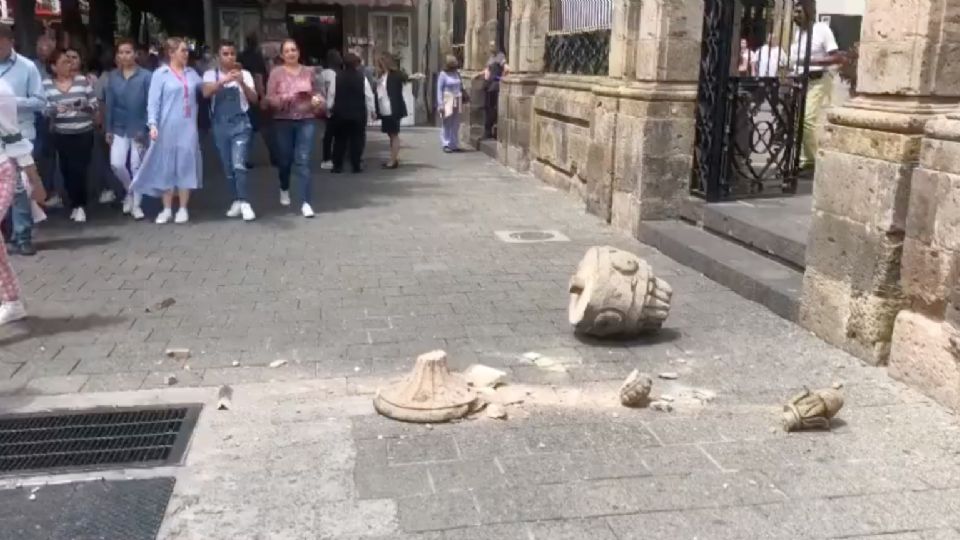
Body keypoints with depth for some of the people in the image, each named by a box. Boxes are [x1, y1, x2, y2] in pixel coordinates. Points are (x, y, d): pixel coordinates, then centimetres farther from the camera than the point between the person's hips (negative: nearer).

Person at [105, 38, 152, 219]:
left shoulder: (146, 76, -8)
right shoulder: (112, 77, 4)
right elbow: (109, 104, 5)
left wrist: (145, 128, -13)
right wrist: (108, 129, 1)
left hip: (139, 128, -3)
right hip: (119, 128, 3)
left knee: (137, 167, 4)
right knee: (116, 164, -8)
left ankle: (136, 205, 17)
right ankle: (129, 191, 21)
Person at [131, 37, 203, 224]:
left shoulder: (192, 73, 10)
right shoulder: (161, 74, -3)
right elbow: (153, 101, -6)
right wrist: (152, 124, -16)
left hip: (188, 128, 3)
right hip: (167, 128, -3)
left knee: (186, 166, 3)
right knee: (166, 166, 4)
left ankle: (183, 209, 10)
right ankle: (167, 209, 13)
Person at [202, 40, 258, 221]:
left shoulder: (244, 74, 3)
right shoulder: (211, 74, 4)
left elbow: (254, 99, -3)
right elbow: (206, 93, -15)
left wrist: (242, 83, -20)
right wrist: (224, 80, -29)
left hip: (240, 123, -2)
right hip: (220, 125, 2)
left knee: (239, 164, -16)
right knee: (228, 167, 9)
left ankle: (244, 203, -11)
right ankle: (237, 201, 21)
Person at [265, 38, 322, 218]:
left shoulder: (308, 72, 6)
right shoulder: (276, 73, -2)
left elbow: (315, 93, 16)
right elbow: (270, 98, -5)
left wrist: (317, 99, -6)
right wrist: (285, 98, -23)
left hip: (307, 121, 0)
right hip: (283, 122, 0)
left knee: (303, 161, -9)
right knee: (285, 159, 13)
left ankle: (305, 202, -10)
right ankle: (284, 189, 44)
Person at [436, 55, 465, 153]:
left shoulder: (457, 73, 9)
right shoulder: (443, 74, -6)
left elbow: (461, 87, 14)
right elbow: (439, 89, -7)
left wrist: (463, 97, 8)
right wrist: (440, 104, -13)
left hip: (457, 101, 5)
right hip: (447, 101, -5)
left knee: (456, 125, 6)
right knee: (447, 124, -2)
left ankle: (454, 145, 12)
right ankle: (446, 145, 3)